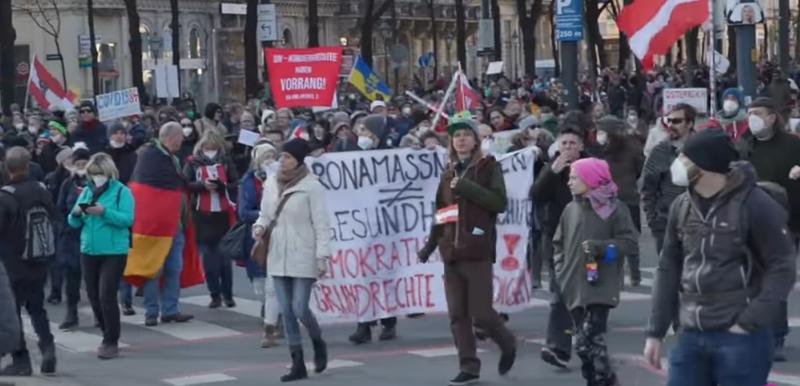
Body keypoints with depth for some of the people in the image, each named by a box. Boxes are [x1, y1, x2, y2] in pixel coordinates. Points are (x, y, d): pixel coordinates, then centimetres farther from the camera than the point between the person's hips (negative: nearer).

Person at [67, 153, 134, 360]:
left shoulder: (121, 191, -5)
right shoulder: (86, 191, 11)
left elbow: (127, 219, -16)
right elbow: (74, 223, 11)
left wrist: (104, 212, -27)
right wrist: (76, 213, -12)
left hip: (114, 252, -6)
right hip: (88, 251, 6)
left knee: (107, 296, -11)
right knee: (94, 297, 9)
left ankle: (111, 343, -3)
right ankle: (108, 336, 24)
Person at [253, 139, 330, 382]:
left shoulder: (311, 186, -10)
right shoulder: (271, 184, 6)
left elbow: (321, 224, -10)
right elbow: (265, 214, 17)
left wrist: (322, 256, -14)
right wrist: (259, 227, -6)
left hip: (303, 258, -6)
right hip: (278, 257, 6)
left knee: (300, 309, -9)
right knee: (286, 312, 5)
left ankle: (318, 343, 22)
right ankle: (298, 364, 11)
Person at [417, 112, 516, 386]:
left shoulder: (488, 167, -1)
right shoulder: (449, 172, 15)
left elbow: (499, 202, -14)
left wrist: (466, 187, -17)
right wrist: (430, 246, 25)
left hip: (478, 251, -5)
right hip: (451, 252, 5)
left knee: (481, 313, -6)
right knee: (457, 315, 3)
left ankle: (508, 344, 20)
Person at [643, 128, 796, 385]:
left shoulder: (755, 204, -9)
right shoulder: (682, 206, 9)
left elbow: (782, 269, -9)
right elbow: (669, 269, 14)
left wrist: (749, 323, -16)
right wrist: (655, 332, 12)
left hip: (740, 337, -6)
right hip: (691, 335, 6)